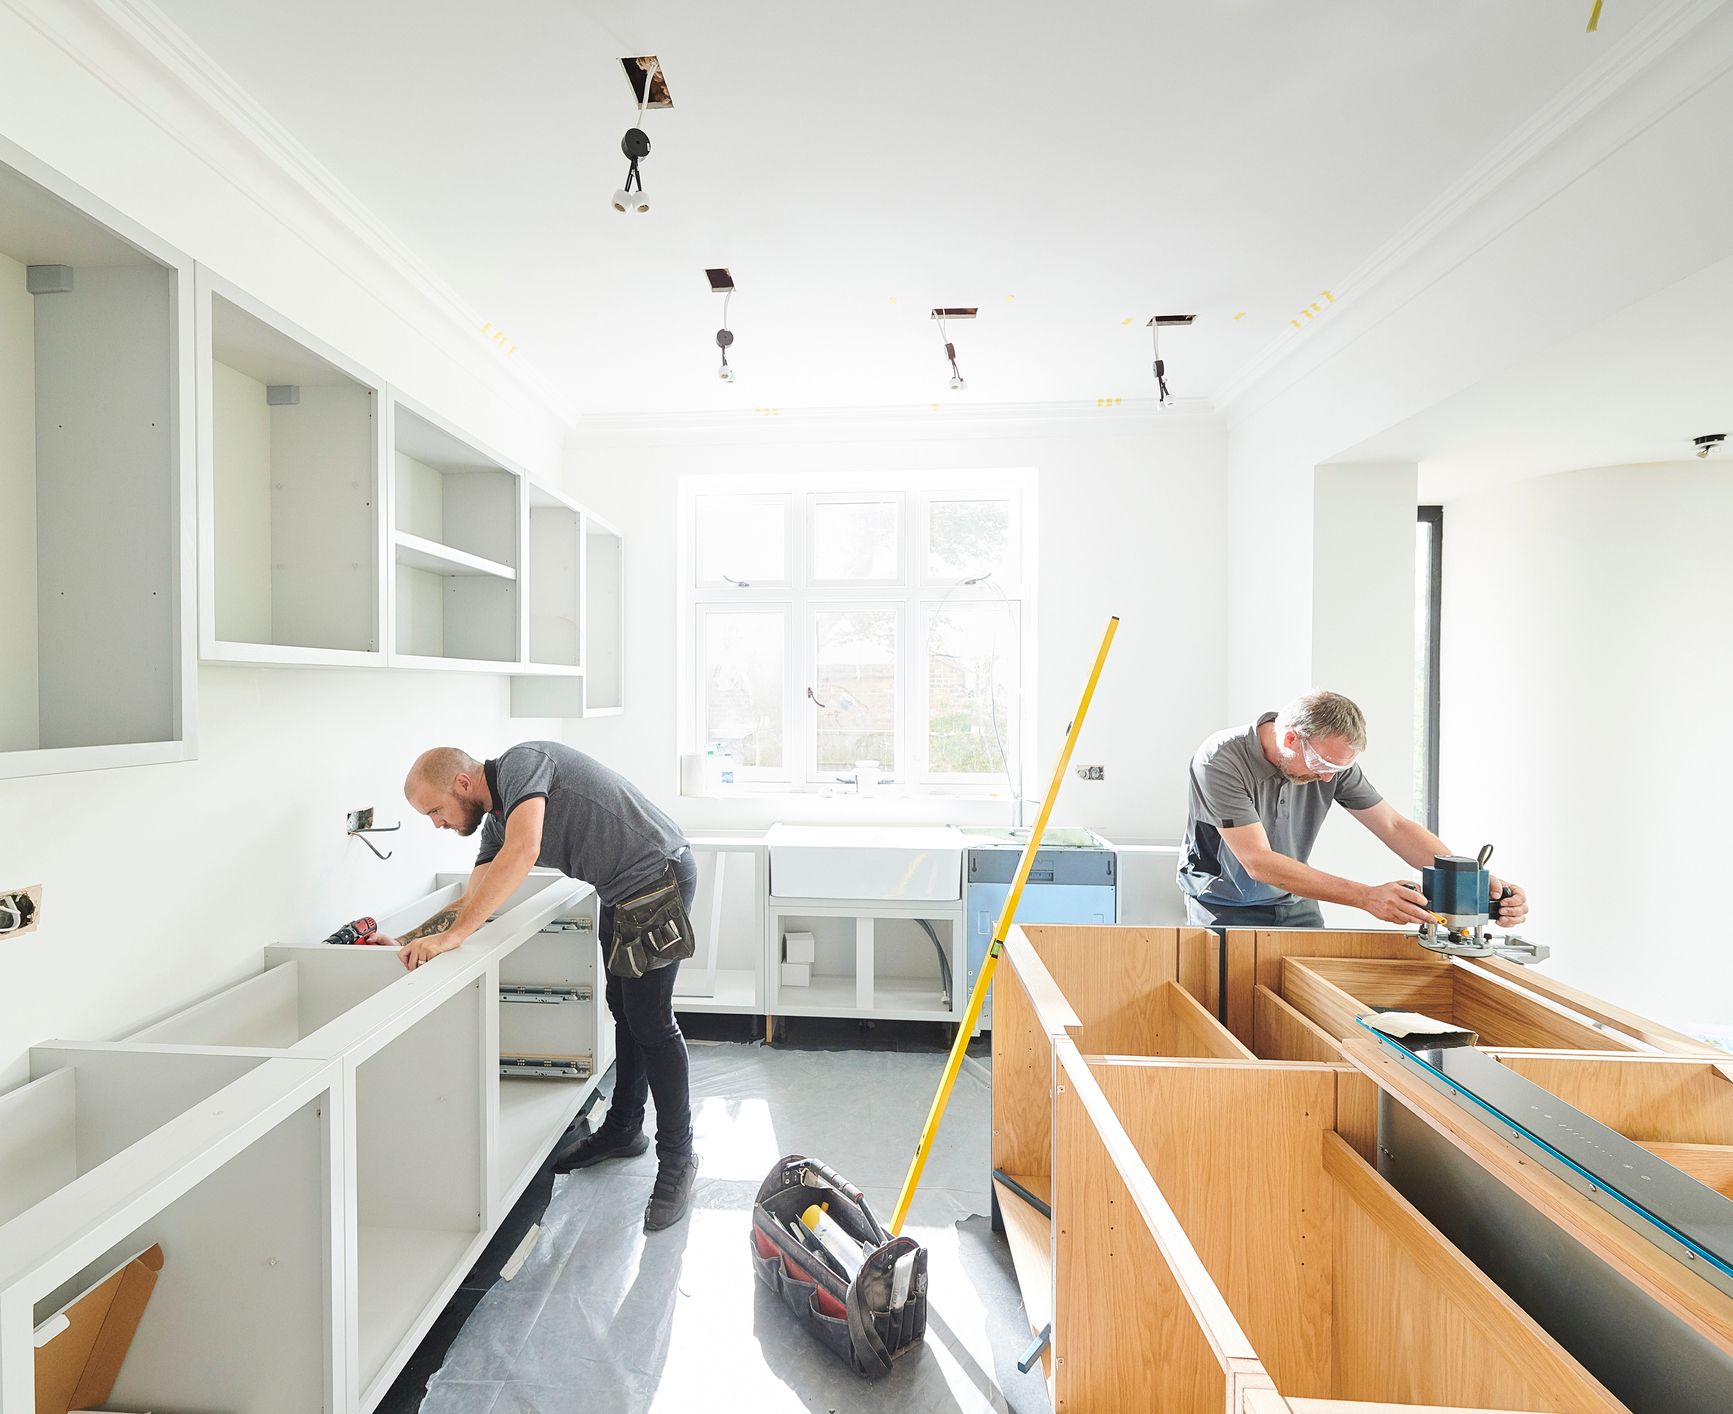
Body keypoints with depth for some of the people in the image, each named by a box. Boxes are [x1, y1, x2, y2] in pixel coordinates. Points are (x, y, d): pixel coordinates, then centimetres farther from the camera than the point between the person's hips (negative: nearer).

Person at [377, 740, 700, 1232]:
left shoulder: (521, 763, -18)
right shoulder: (497, 820, 9)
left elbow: (522, 853, -33)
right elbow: (472, 901, 13)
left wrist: (451, 936, -30)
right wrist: (405, 943, 4)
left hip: (660, 876, -10)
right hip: (619, 893, 10)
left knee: (650, 1020, -4)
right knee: (624, 1010, 20)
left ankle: (677, 1159, 12)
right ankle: (623, 1130, 39)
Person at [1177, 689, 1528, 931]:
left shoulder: (1333, 759, -10)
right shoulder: (1221, 761, -28)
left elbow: (1396, 827, -4)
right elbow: (1259, 862, -31)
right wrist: (1367, 896, -35)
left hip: (1294, 903, 5)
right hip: (1225, 907, -5)